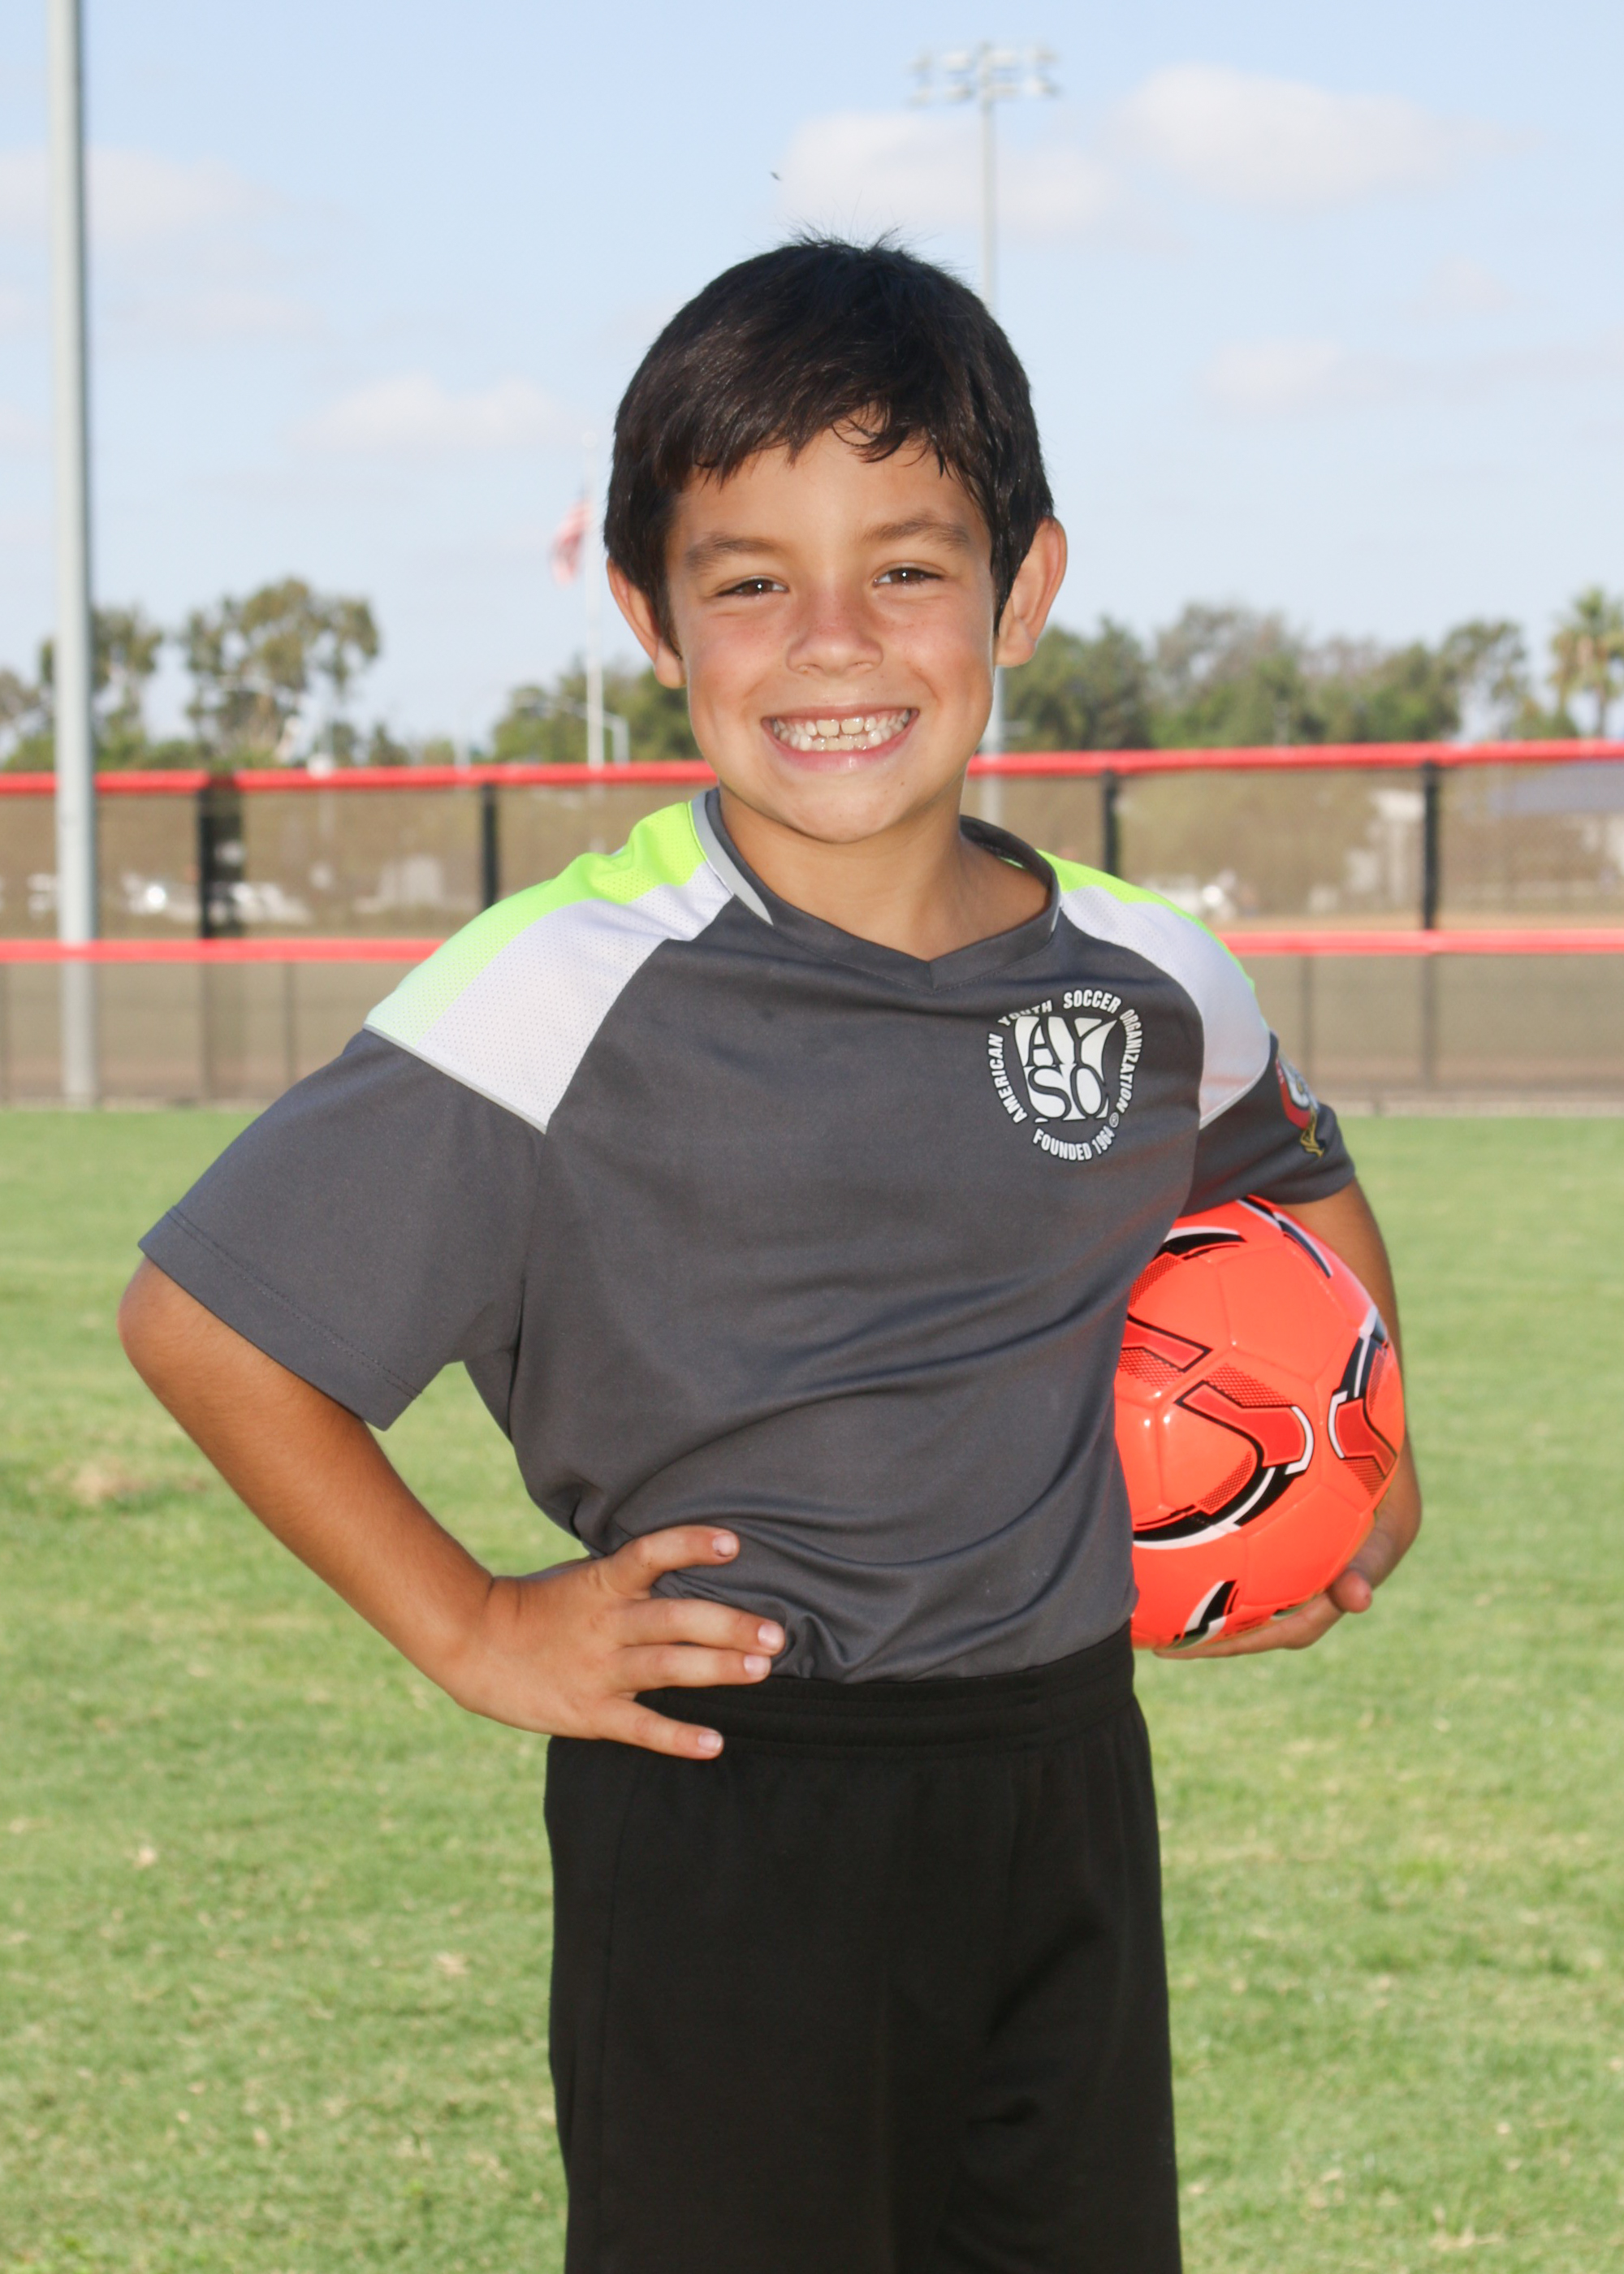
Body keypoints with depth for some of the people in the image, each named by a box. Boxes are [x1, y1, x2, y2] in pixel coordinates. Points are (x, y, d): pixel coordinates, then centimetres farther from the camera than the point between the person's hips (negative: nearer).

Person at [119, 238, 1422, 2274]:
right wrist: (467, 1630, -7)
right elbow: (199, 1320, -9)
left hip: (1063, 1787, 5)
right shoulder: (567, 997, -14)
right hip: (722, 1820, -4)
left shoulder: (1150, 983, 1)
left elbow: (1305, 1192, 25)